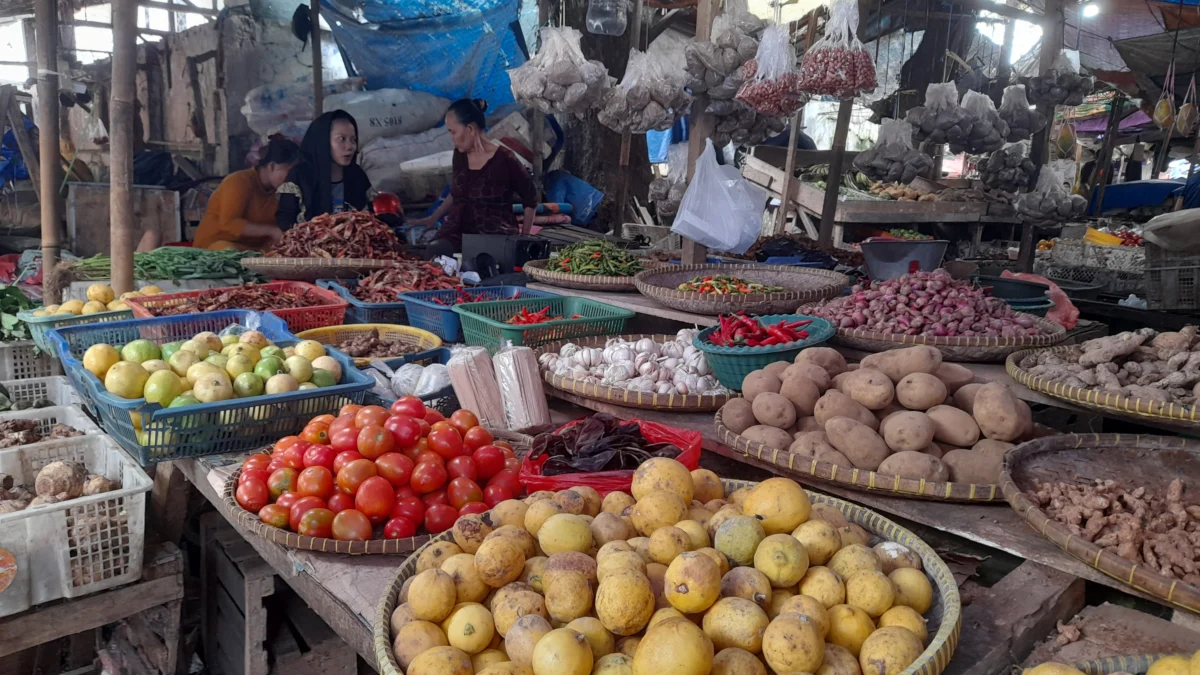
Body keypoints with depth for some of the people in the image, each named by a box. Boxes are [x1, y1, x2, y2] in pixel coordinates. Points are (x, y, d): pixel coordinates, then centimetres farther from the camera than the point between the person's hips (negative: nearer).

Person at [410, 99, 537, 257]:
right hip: (458, 232, 4)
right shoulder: (460, 154, 8)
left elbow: (530, 200, 1)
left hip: (495, 236, -4)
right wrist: (433, 218, 26)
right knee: (433, 253, -28)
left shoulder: (505, 160, -10)